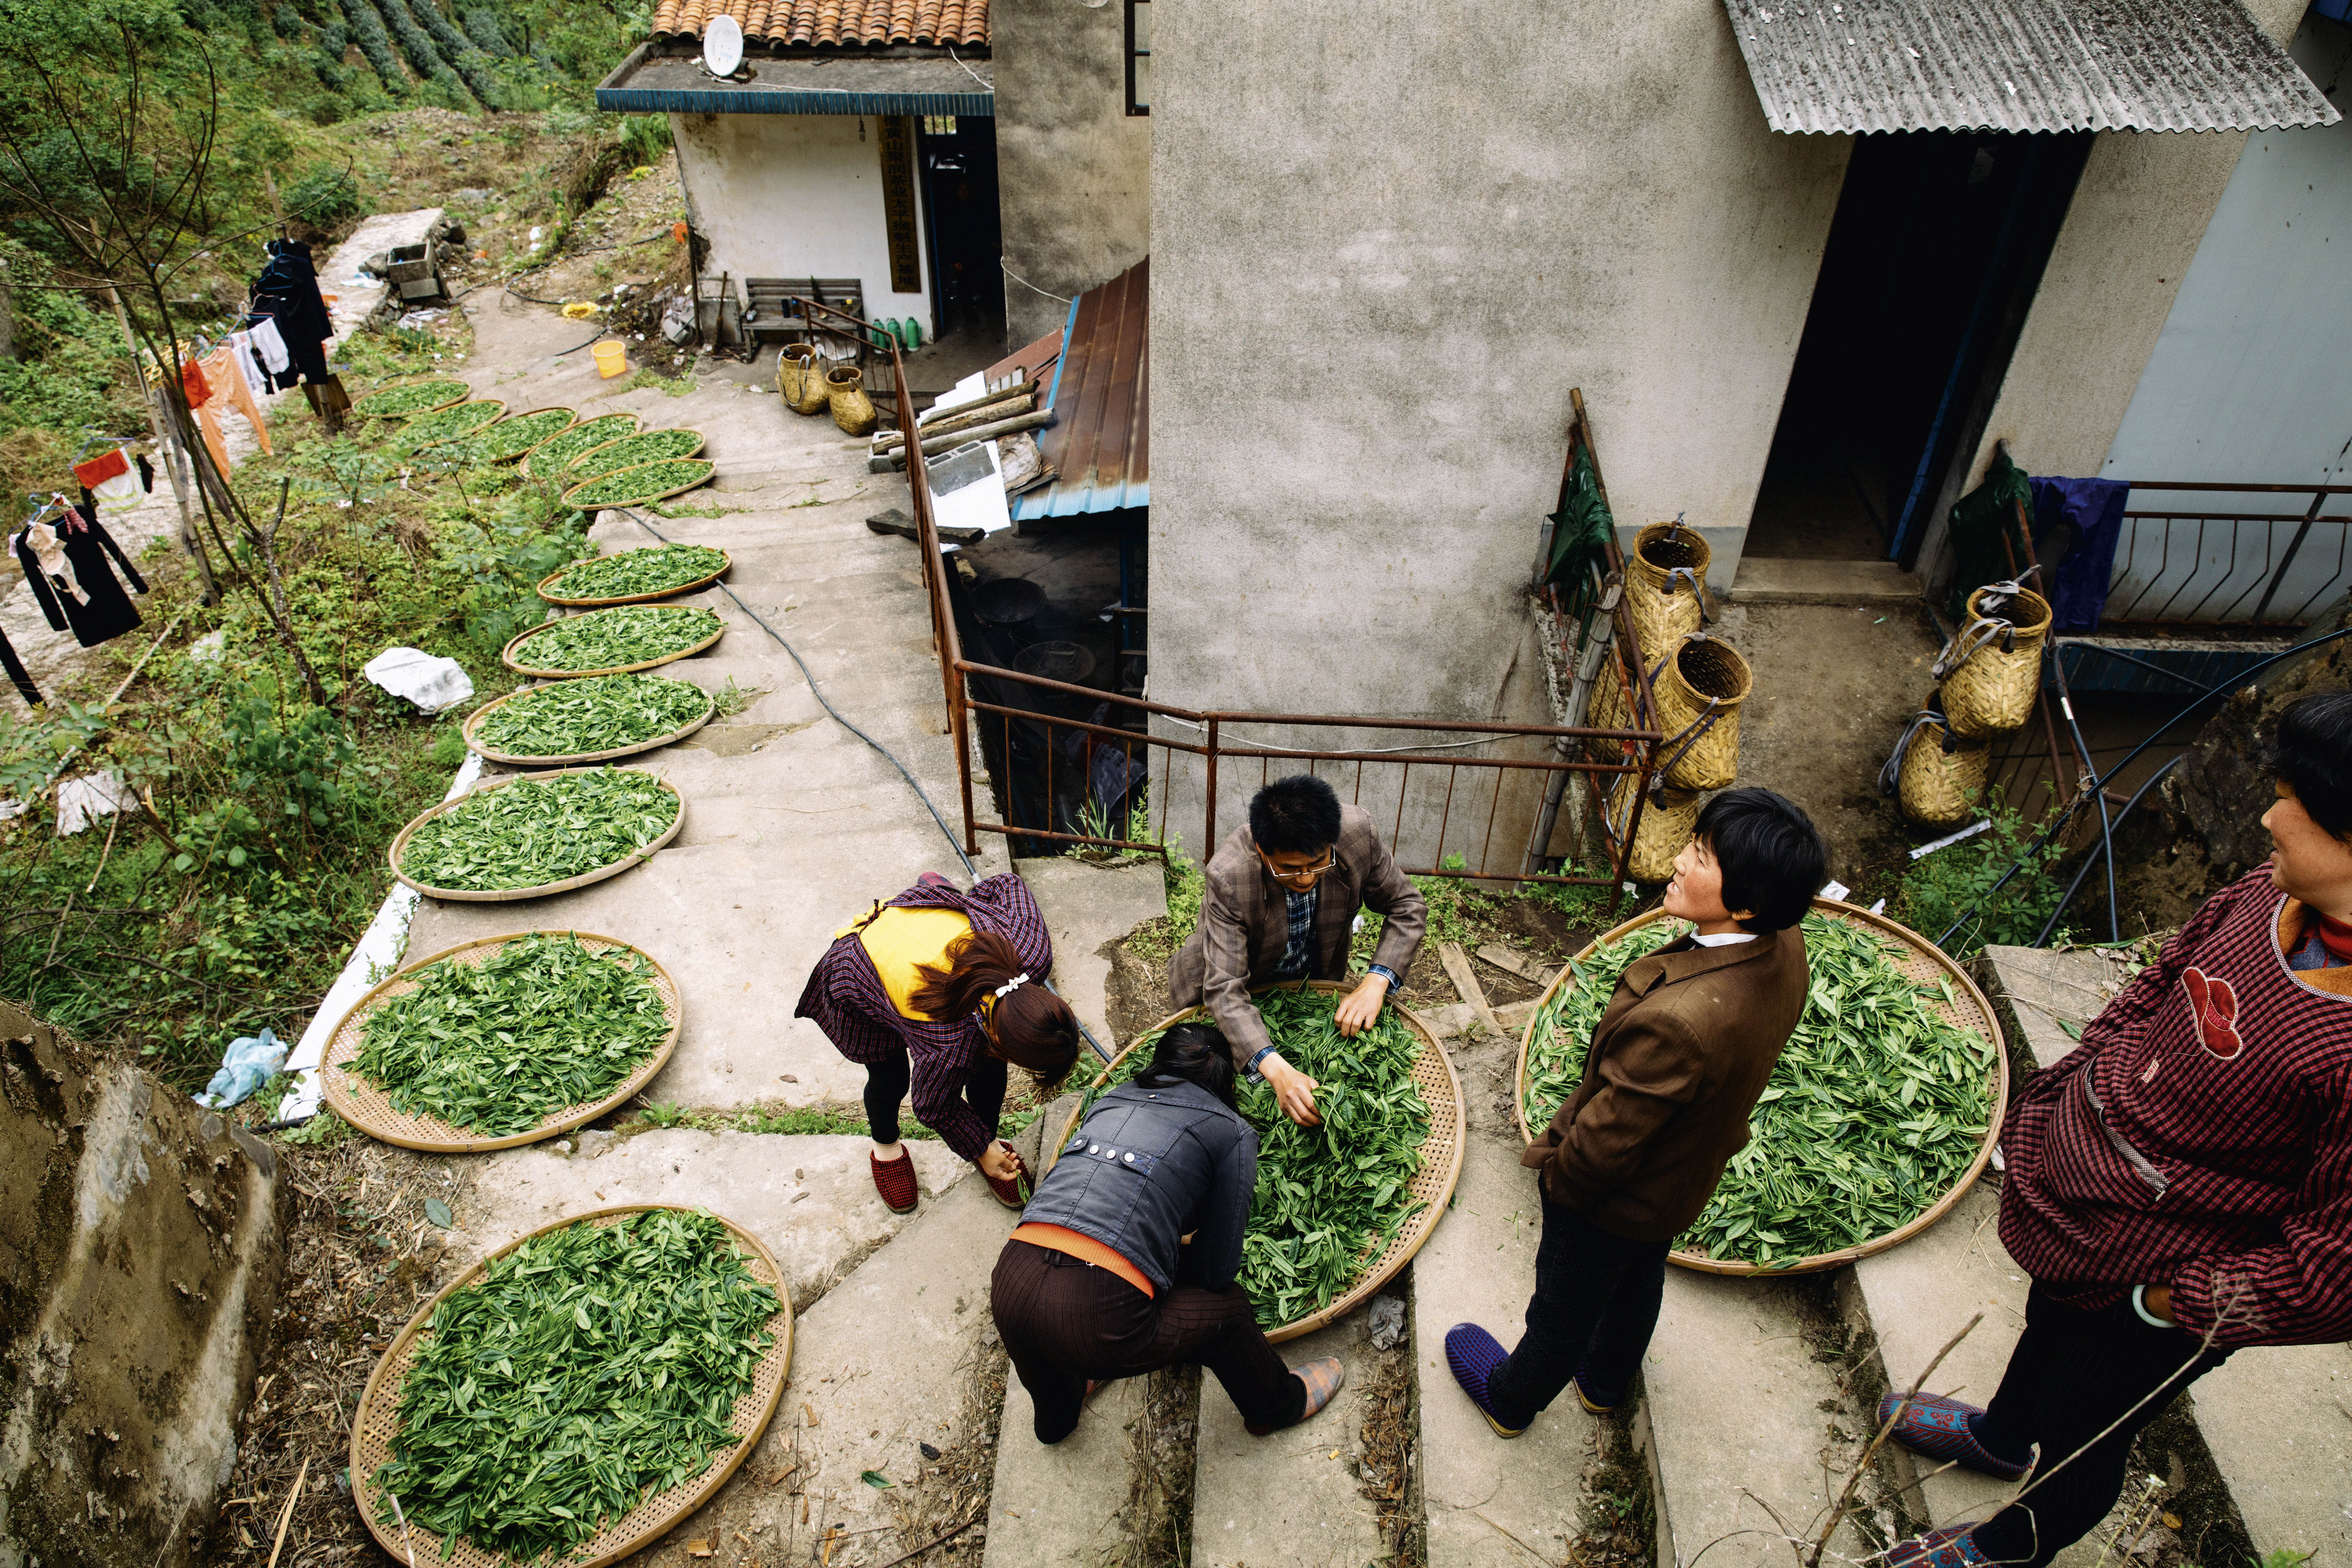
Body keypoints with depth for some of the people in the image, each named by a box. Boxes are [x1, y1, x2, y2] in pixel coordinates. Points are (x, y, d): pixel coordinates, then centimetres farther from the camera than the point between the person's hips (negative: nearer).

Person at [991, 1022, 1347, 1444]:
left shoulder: (1111, 1100, 24)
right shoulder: (1232, 1132, 11)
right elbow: (1218, 1269, 11)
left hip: (1009, 1285, 5)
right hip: (1095, 1315, -5)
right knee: (1228, 1306, 22)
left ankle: (1055, 1420, 65)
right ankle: (1278, 1404, 47)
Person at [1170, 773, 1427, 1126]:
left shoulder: (1358, 832, -33)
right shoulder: (1226, 876, -42)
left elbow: (1408, 907, -18)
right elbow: (1225, 989, -43)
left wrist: (1376, 983, -33)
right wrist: (1277, 1071, -56)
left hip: (1315, 977, 3)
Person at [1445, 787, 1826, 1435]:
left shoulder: (1677, 1021, -47)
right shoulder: (1785, 949, -21)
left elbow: (1606, 1142, -31)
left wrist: (1556, 1172, -11)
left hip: (1614, 1196, -7)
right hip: (1686, 1177, 7)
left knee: (1564, 1307, 23)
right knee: (1640, 1282, 34)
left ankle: (1510, 1401, 52)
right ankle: (1607, 1382, 64)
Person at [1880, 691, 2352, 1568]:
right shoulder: (2267, 897, -16)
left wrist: (2187, 1301, -18)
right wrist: (2055, 1101, 4)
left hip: (2155, 1300, -7)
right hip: (2075, 1200, 7)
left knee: (2083, 1431, 23)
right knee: (2050, 1324, 36)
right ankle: (2003, 1436, 69)